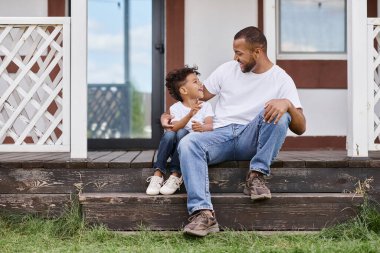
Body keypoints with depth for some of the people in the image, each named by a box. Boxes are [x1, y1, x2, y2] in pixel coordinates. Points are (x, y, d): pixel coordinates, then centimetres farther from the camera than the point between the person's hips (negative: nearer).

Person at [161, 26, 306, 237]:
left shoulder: (281, 80, 2)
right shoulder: (228, 69, 11)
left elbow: (300, 128, -7)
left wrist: (288, 104, -28)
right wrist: (169, 115, 4)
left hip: (253, 139, -2)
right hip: (222, 136, 2)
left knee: (279, 114, -31)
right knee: (187, 144, -30)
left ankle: (256, 176, -19)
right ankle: (203, 213, -41)